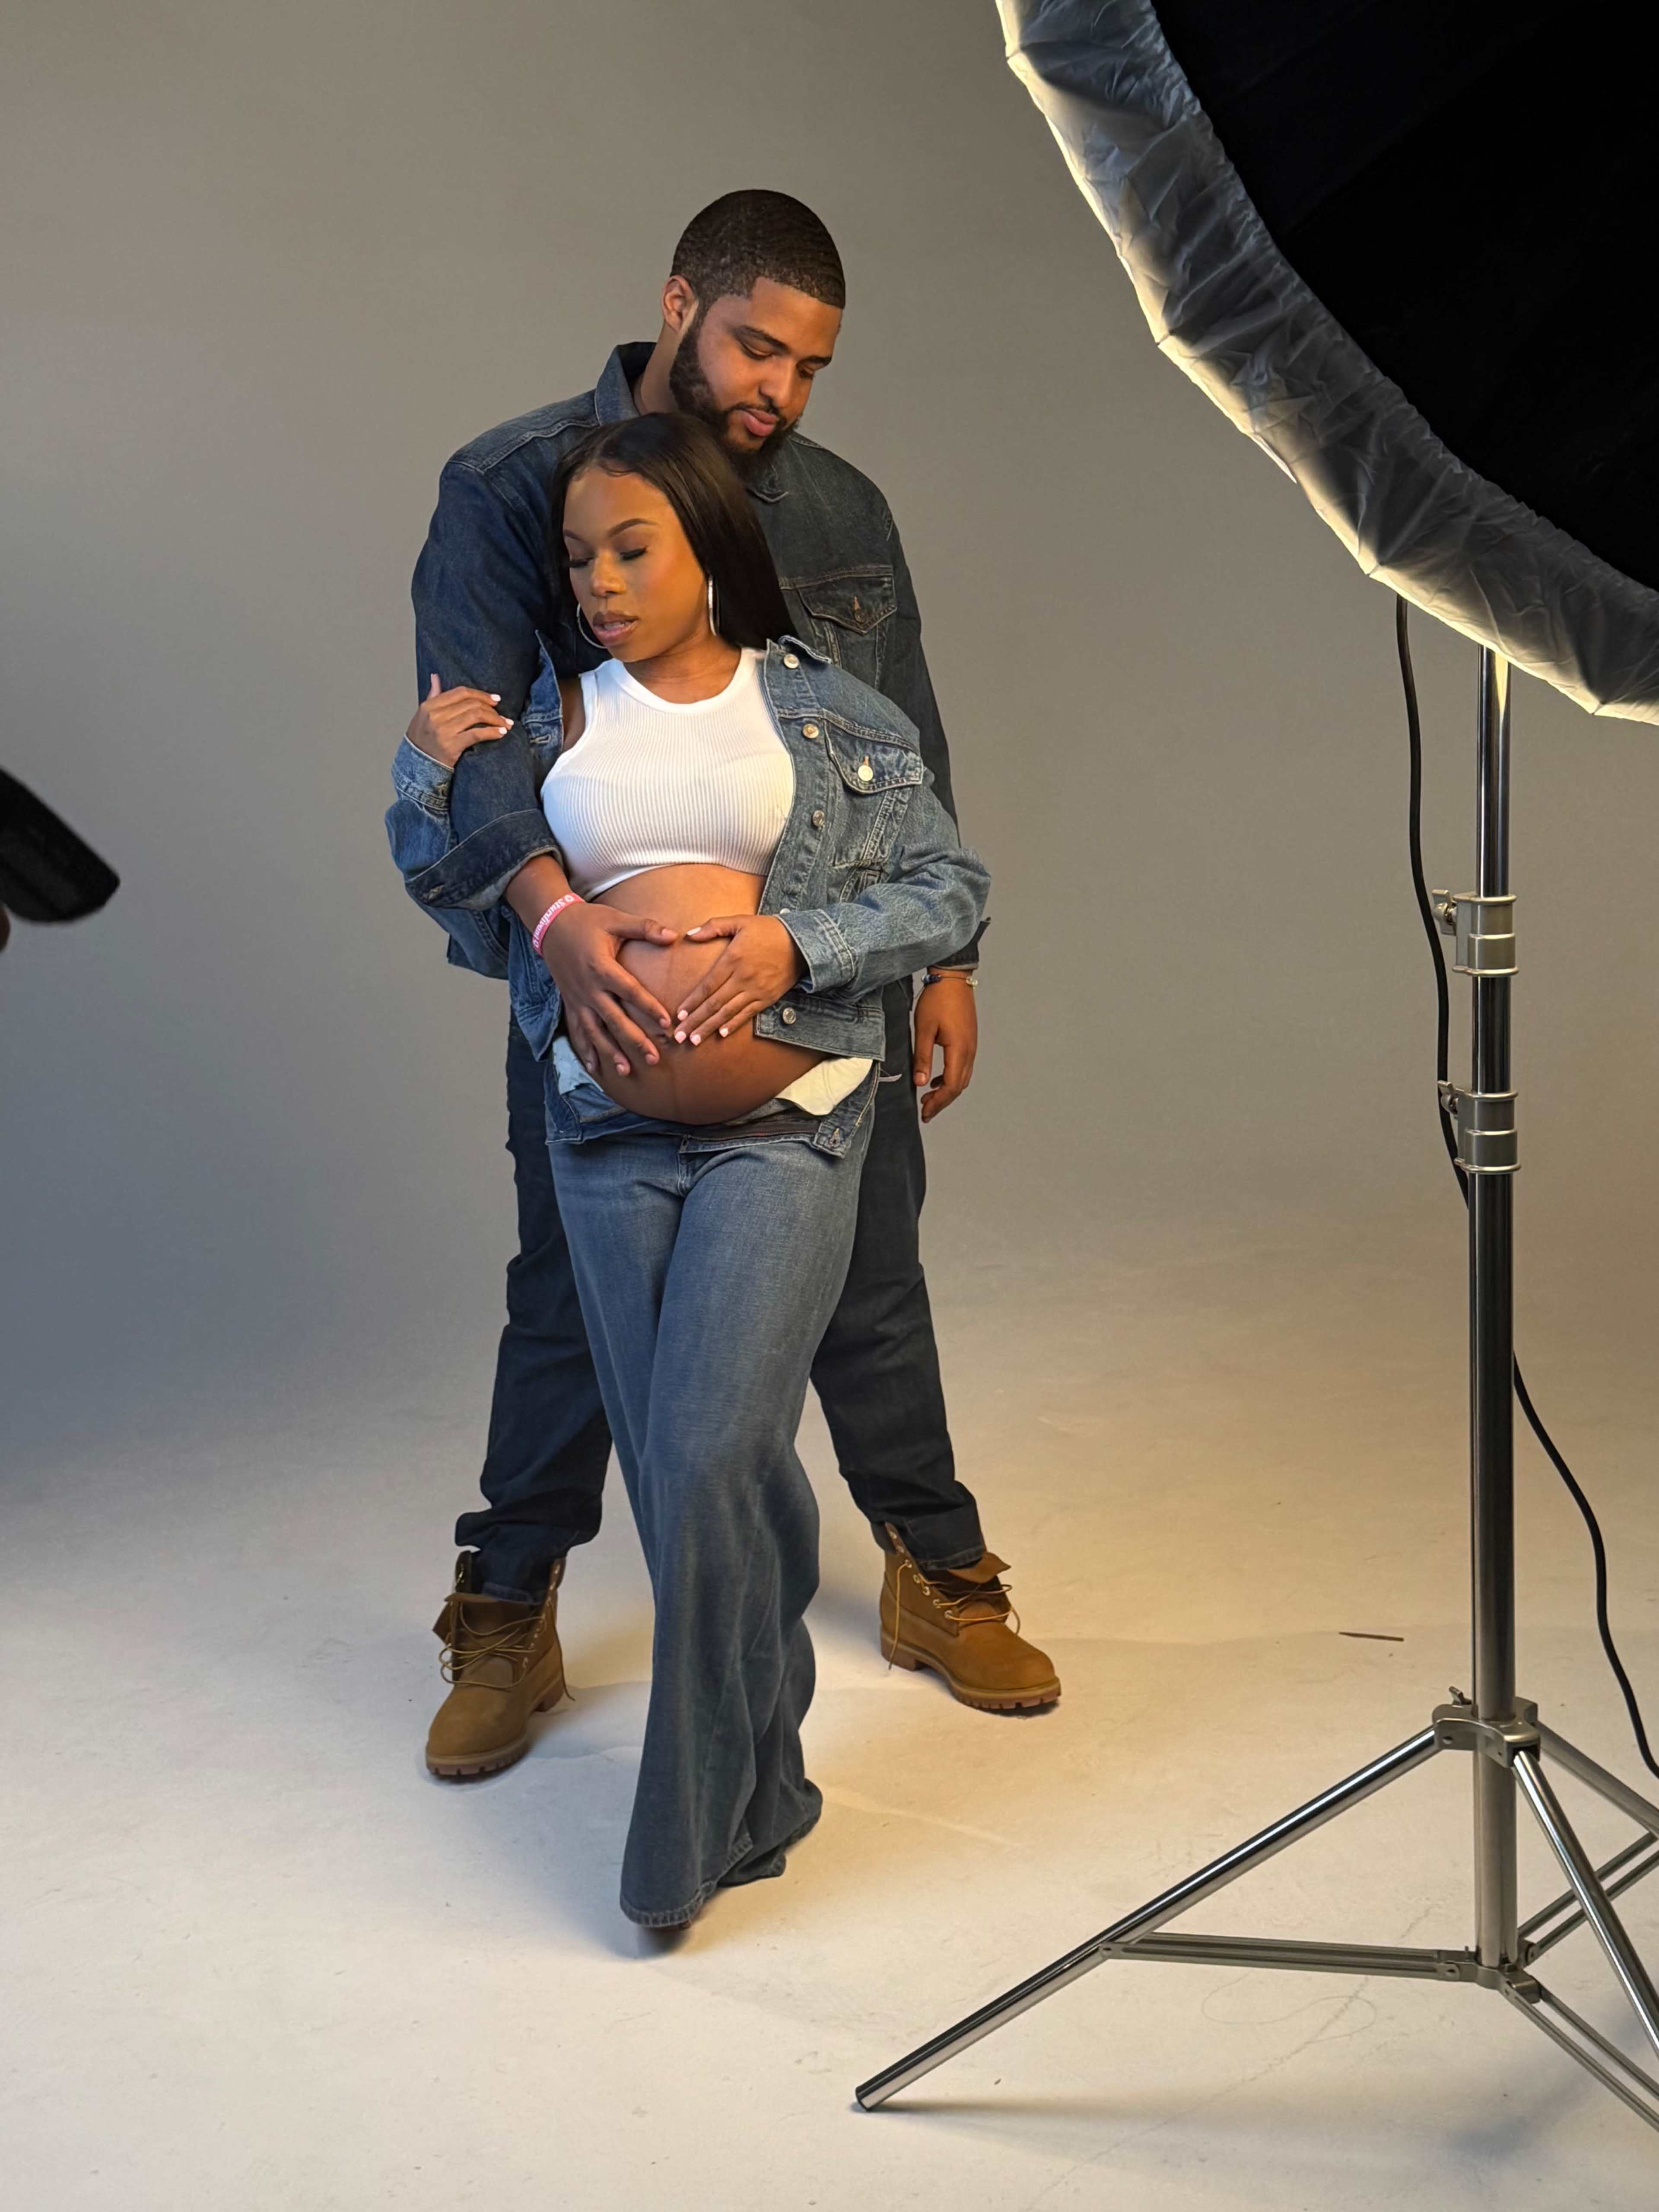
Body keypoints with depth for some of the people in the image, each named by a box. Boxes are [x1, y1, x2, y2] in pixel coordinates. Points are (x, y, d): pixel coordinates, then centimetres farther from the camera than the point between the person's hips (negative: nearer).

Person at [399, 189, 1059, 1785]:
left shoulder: (844, 512, 7)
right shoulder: (513, 487, -6)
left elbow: (908, 754, 13)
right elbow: (466, 734, -18)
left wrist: (948, 959, 9)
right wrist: (552, 906, -34)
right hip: (603, 984, -3)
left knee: (871, 1287, 13)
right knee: (569, 1303, 8)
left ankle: (937, 1577, 32)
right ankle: (509, 1622, 26)